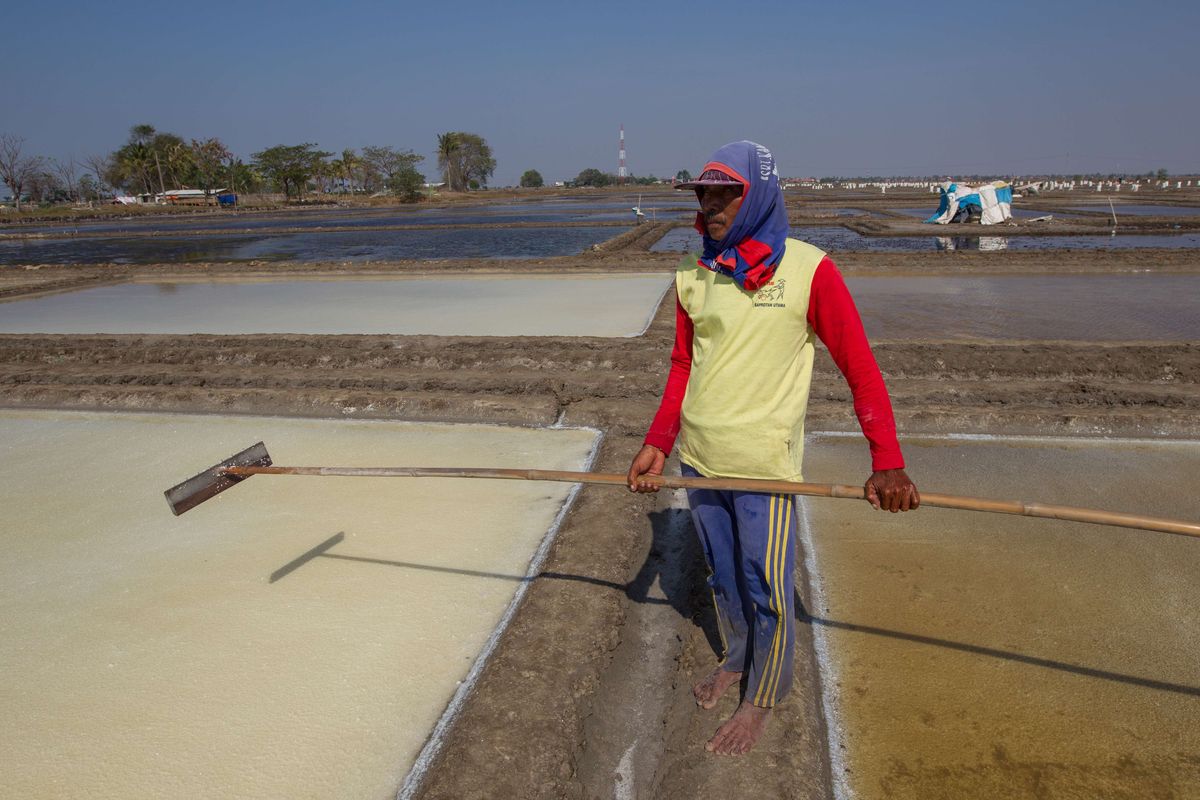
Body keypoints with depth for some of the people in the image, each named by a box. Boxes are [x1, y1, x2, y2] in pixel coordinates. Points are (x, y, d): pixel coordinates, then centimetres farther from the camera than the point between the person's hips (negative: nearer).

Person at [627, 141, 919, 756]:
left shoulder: (808, 270, -11)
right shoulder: (694, 278, 4)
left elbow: (859, 367, -11)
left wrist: (887, 462, -18)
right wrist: (657, 443, 4)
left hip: (763, 463, -5)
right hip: (698, 457, 5)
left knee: (766, 588, 7)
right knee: (722, 576, 21)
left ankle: (762, 698, 31)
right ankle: (736, 659, 46)